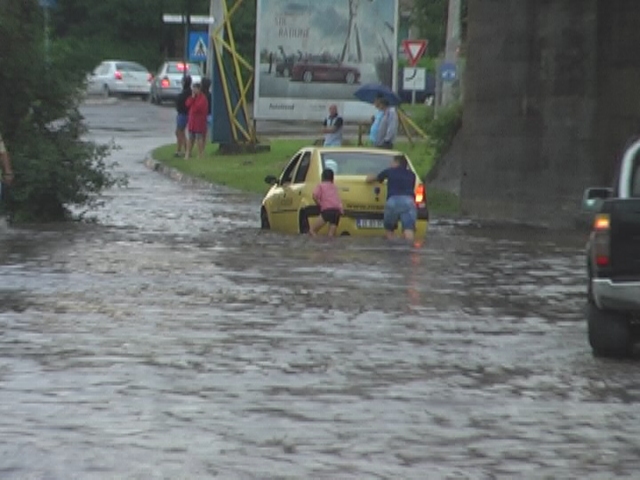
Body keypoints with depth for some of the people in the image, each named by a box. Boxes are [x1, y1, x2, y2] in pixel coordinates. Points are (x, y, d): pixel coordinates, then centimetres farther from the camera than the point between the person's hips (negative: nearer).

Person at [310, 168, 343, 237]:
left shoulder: (321, 185, 12)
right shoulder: (334, 186, 28)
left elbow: (315, 196, -5)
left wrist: (320, 205, 11)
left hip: (327, 210, -6)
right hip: (338, 211, 6)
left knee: (312, 230, -7)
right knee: (331, 235, 3)